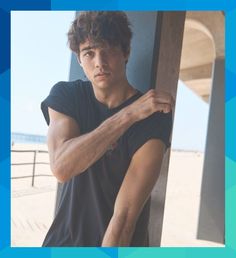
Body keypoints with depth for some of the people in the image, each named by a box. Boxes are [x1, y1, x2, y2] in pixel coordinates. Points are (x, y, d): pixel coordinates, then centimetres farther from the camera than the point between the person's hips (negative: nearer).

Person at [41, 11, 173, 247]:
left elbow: (125, 214, -24)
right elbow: (61, 167, -26)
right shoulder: (65, 95, -10)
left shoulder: (153, 117, -21)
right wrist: (129, 114, -31)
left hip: (118, 243, -2)